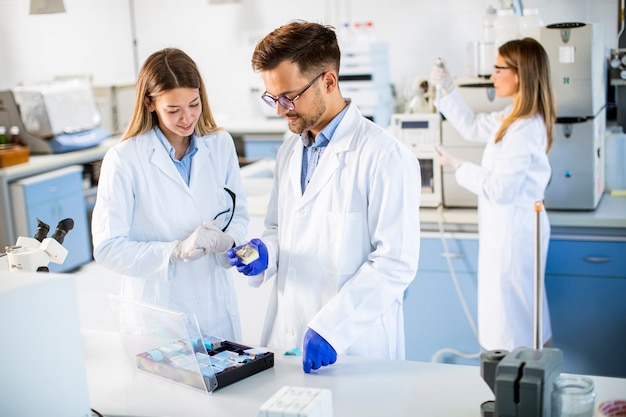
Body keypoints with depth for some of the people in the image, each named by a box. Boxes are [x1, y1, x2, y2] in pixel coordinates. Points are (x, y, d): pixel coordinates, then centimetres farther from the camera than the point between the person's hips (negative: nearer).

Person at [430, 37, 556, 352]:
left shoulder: (524, 130, -25)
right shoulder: (513, 118, 6)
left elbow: (499, 190, -24)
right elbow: (472, 127, 20)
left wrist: (459, 167, -11)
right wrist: (446, 87, 13)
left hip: (514, 229, -10)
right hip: (510, 227, 10)